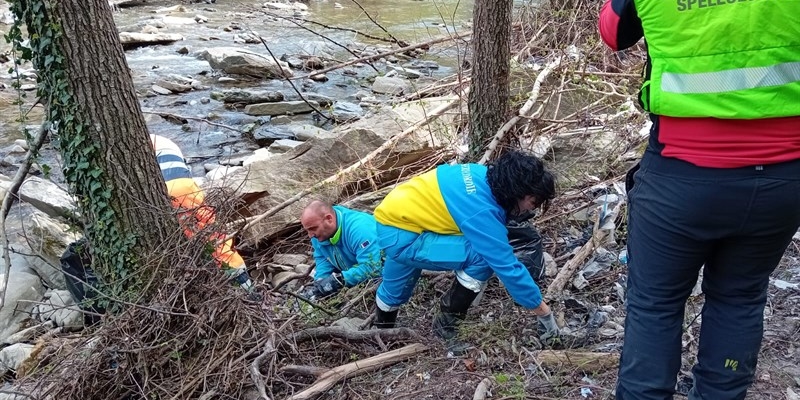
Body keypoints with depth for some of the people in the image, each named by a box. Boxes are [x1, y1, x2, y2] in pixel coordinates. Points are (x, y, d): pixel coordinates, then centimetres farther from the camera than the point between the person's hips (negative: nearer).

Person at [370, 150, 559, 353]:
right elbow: (507, 267, -26)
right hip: (400, 236, -9)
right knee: (483, 256, -20)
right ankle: (445, 325, -1)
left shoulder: (485, 177, -6)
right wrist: (543, 311, -15)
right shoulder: (482, 213, -31)